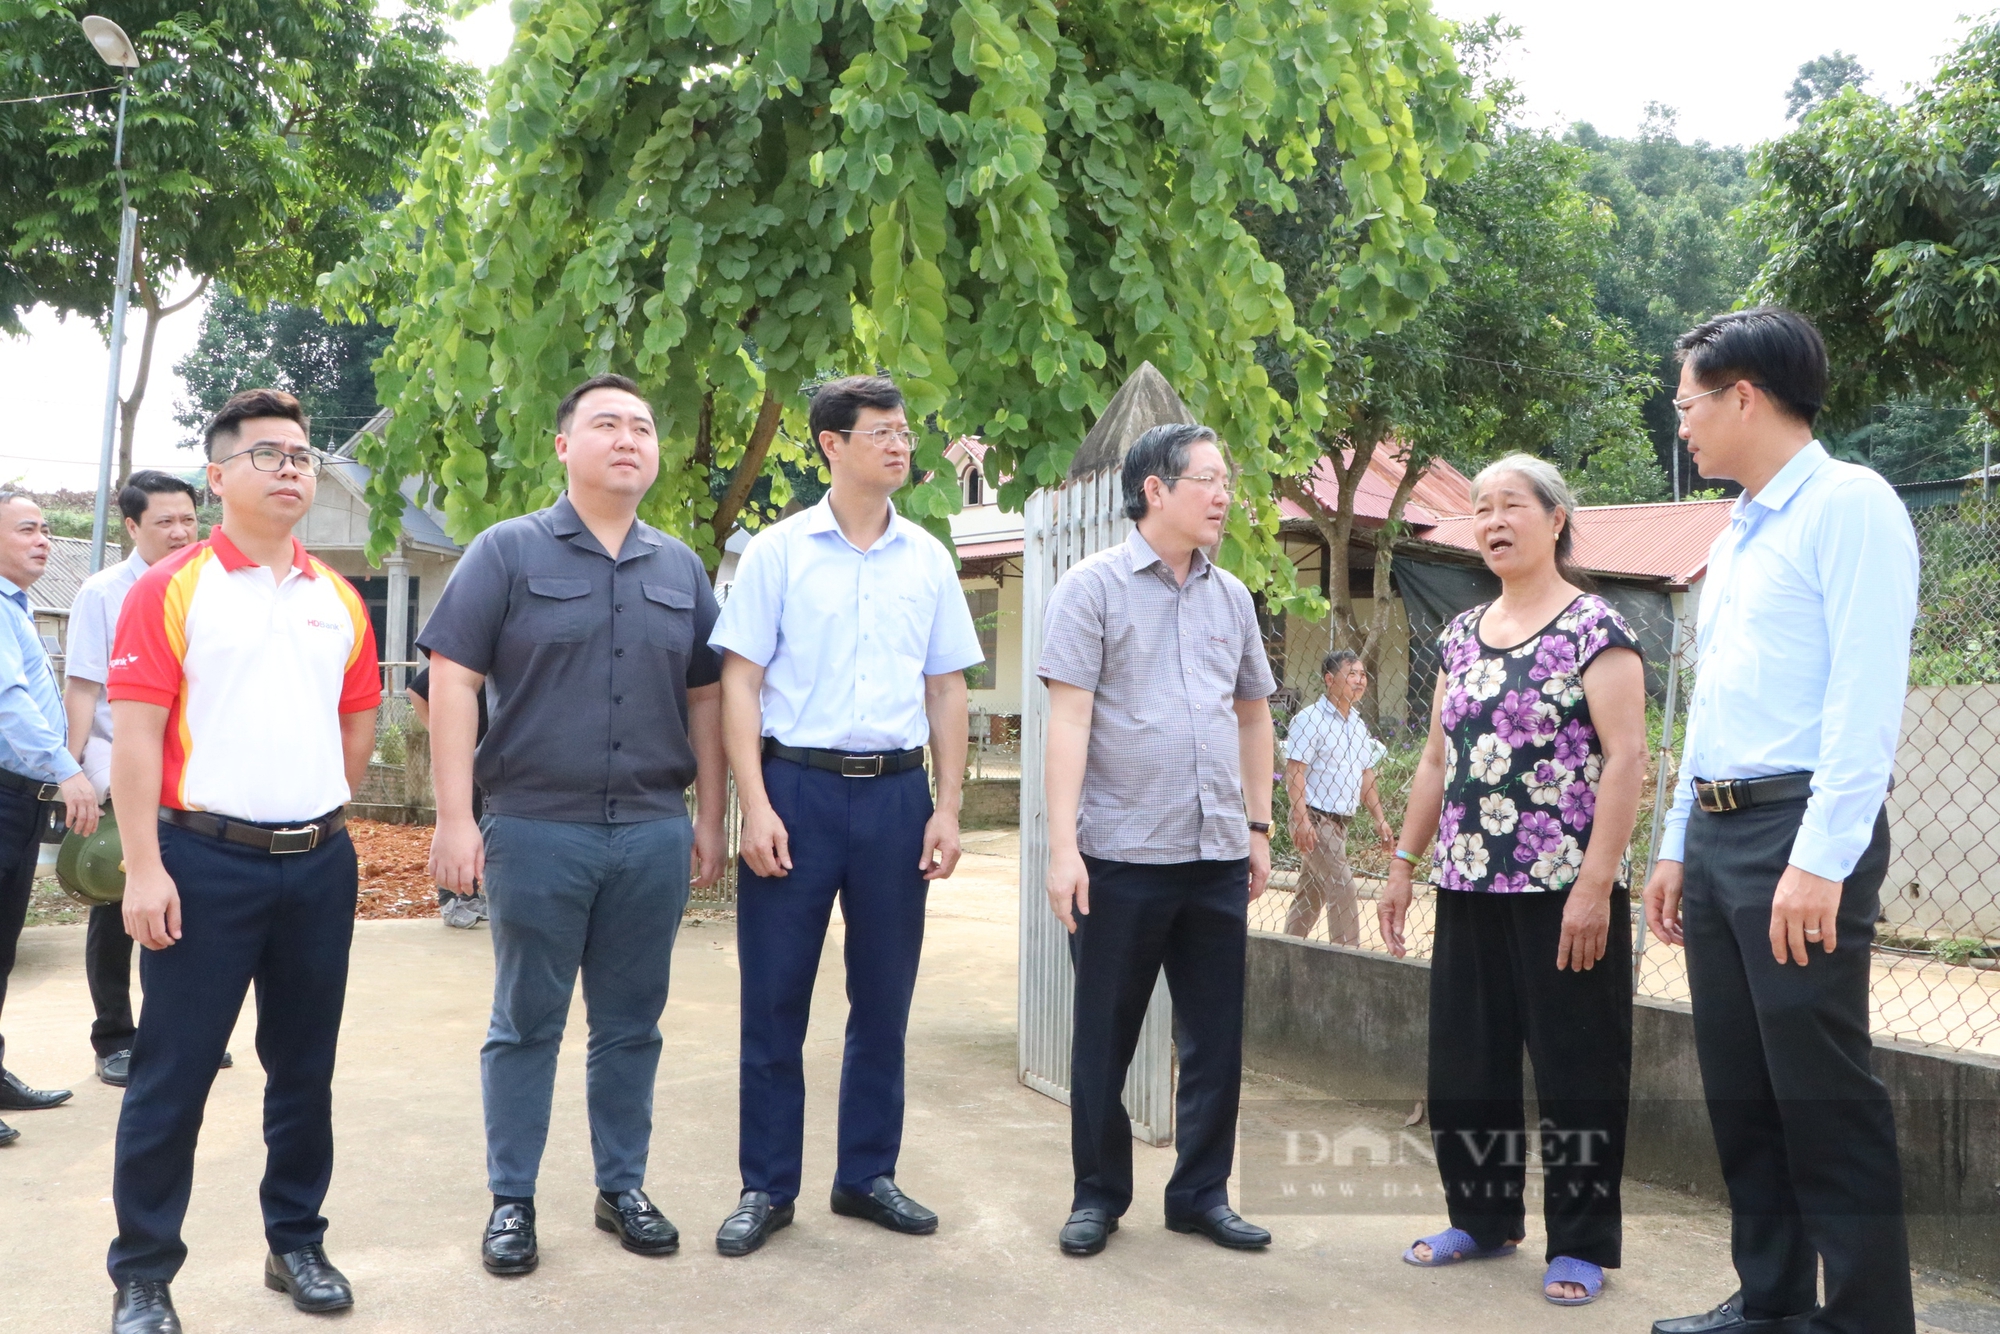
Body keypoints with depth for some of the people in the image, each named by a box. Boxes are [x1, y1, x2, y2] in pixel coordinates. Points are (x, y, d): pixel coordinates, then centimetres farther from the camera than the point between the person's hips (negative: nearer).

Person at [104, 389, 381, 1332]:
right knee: (172, 1075, 3)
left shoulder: (338, 599, 10)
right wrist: (144, 869, -15)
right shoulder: (170, 590, -4)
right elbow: (135, 734, -10)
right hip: (206, 860, -4)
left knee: (304, 1067, 13)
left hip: (318, 864, 5)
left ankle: (296, 1241, 28)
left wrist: (316, 814, 13)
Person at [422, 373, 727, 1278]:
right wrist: (455, 818, -11)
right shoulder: (509, 552, -1)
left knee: (631, 1024, 12)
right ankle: (511, 1200, 22)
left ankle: (622, 1186, 27)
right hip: (537, 830, -3)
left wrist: (709, 816, 8)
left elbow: (704, 698, 13)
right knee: (526, 1024, 8)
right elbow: (453, 681, -5)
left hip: (654, 833, 3)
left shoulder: (681, 567, 10)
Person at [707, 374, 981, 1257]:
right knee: (774, 1000, 3)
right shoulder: (778, 551, 0)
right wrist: (755, 805, -11)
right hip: (798, 786, -3)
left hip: (896, 793, 3)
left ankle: (867, 1175, 25)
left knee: (883, 999, 10)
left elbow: (947, 689, 10)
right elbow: (740, 681, -2)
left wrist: (948, 809, 4)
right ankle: (766, 1188, 17)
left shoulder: (928, 559, 8)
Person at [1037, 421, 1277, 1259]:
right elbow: (1069, 718, -10)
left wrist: (1259, 827, 15)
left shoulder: (1230, 595, 12)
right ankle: (1099, 1195, 23)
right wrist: (1063, 843, -16)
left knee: (1216, 1039, 11)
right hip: (1123, 853, -5)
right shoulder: (1095, 586, -4)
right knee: (1105, 1038, 7)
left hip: (1218, 855, 5)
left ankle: (1201, 1194, 26)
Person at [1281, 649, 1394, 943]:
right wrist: (1301, 819, -24)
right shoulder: (1310, 719, -12)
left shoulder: (1358, 724, 13)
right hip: (1315, 818, -8)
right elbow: (1294, 771, -17)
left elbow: (1365, 776, 19)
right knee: (1340, 886, -12)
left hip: (1340, 820, 8)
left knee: (1313, 891, 13)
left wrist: (1379, 819, 13)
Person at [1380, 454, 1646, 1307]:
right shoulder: (1460, 637, 12)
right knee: (1464, 1065, 13)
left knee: (1575, 1069, 4)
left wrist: (1595, 884, -20)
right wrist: (1403, 864, 12)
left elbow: (1625, 756, -14)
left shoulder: (1594, 627, -7)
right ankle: (1483, 1219, 29)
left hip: (1565, 891, -6)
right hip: (1469, 888, 7)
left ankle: (1581, 1244, 19)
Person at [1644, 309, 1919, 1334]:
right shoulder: (1734, 536, 19)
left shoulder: (1848, 505, -8)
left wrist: (1822, 860, -22)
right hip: (1717, 831, 9)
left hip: (1800, 833, -9)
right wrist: (1678, 847, 19)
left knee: (1822, 1094, -3)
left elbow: (1865, 697, -17)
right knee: (1739, 1090, 13)